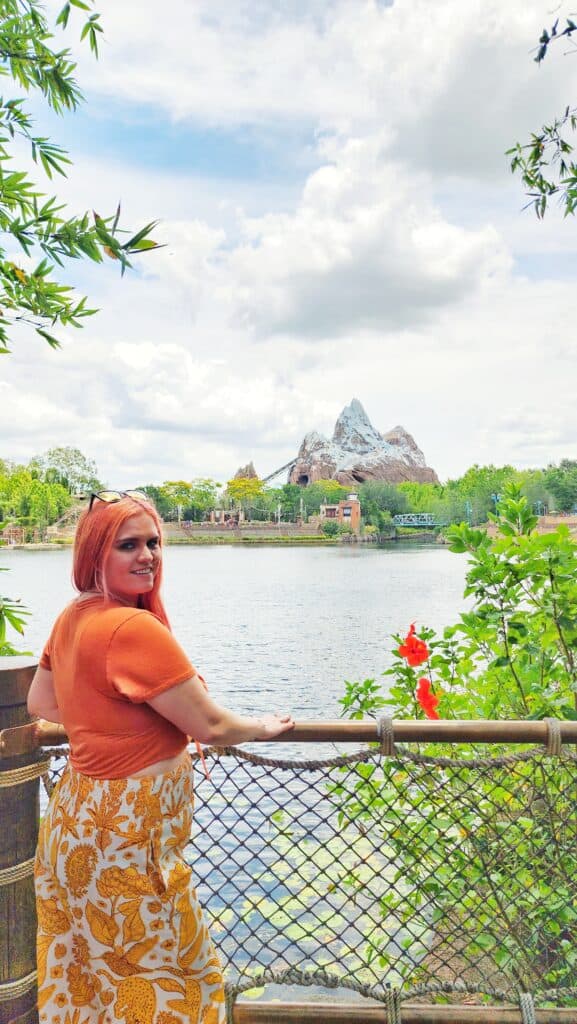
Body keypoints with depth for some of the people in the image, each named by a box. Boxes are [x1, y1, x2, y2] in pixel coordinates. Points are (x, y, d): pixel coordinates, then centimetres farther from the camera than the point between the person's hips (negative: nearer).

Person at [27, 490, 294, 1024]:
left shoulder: (71, 620, 2)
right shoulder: (134, 627, -25)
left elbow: (41, 704, 17)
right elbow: (210, 726, -20)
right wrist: (265, 726, -1)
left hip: (77, 817, 8)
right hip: (124, 839, -8)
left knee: (87, 972, 23)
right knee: (165, 976, 11)